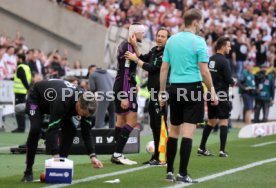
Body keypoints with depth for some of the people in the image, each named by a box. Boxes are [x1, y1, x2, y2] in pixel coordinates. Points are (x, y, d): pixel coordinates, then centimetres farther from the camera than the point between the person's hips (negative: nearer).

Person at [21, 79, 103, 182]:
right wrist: (55, 155, -56)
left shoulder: (84, 104, -26)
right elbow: (52, 129, -49)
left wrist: (93, 156, -27)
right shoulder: (62, 102, -46)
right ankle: (28, 171, -16)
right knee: (35, 129, -27)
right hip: (36, 99, -6)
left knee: (70, 130, -13)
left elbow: (86, 131, -18)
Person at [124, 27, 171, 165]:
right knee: (154, 125, 14)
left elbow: (151, 67, -16)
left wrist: (135, 59, -10)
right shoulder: (154, 50, 14)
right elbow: (143, 58, 11)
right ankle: (156, 156, 22)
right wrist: (135, 46, -1)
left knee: (160, 125, -8)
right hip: (153, 93, 9)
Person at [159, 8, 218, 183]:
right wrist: (212, 91, 0)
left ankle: (170, 171, 16)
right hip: (193, 87, -5)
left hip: (175, 88, 5)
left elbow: (164, 68, 8)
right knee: (188, 132, -4)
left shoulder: (171, 40, 8)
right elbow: (204, 71, -11)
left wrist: (162, 92, 14)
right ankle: (183, 173, -6)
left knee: (174, 130, 14)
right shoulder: (198, 41, -7)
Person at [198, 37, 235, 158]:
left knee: (211, 121, 15)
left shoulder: (210, 59, 8)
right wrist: (233, 82, 5)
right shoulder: (223, 61, -14)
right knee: (224, 121, -2)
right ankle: (222, 150, -5)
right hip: (221, 94, -7)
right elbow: (228, 79, -17)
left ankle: (202, 148, 15)